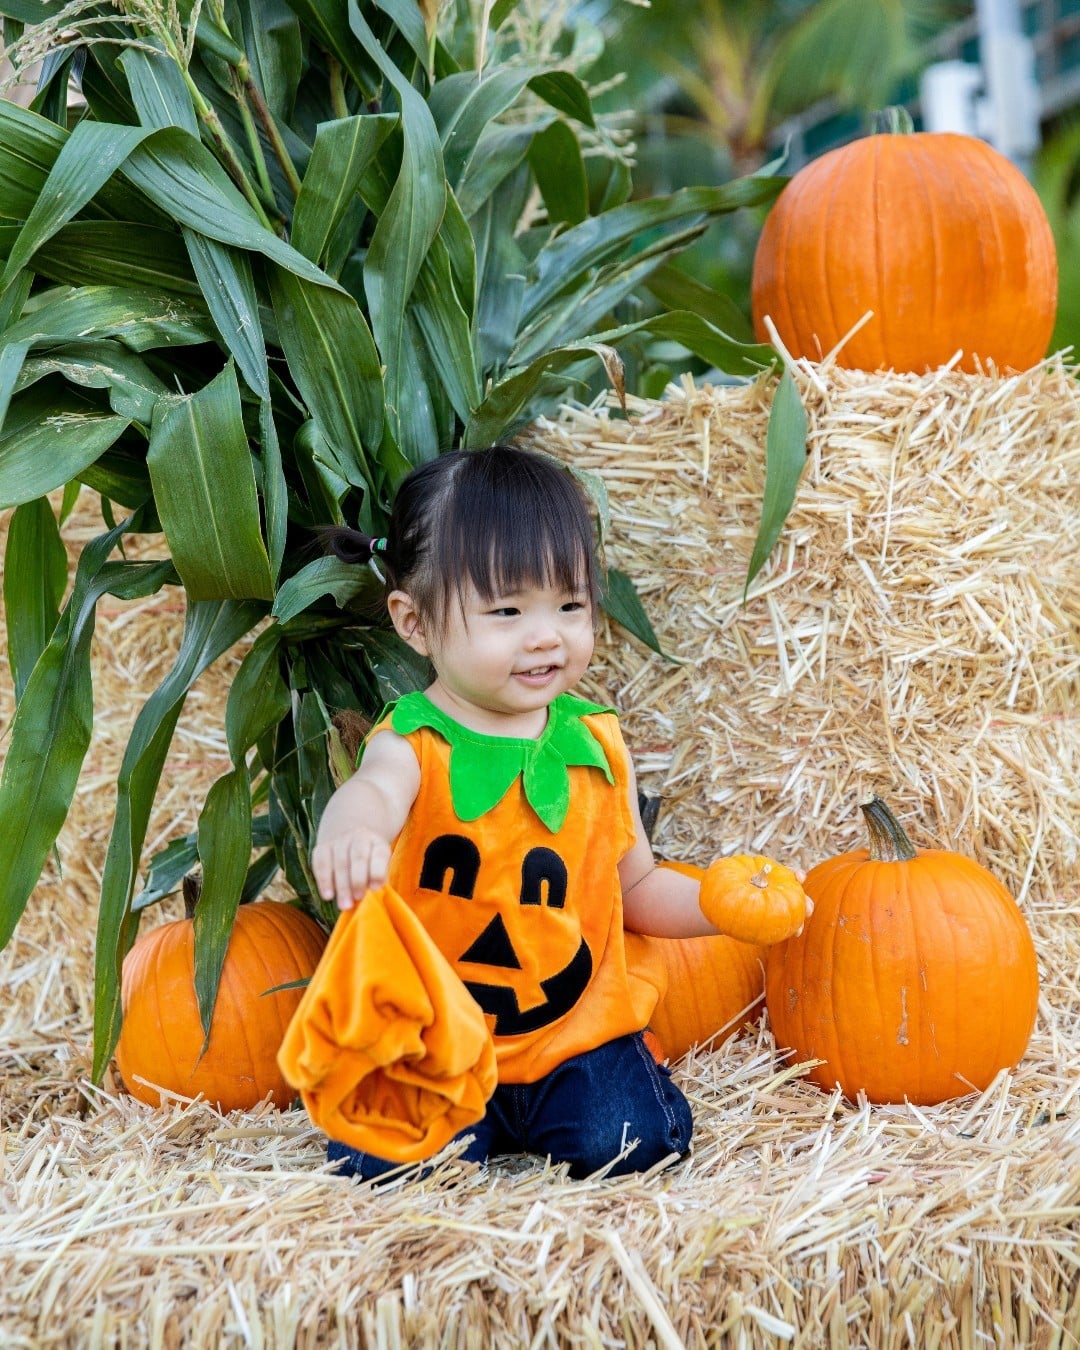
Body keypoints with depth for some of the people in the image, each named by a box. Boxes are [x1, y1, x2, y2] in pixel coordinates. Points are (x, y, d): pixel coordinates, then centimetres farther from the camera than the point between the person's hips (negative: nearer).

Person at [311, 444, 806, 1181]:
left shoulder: (595, 746, 2)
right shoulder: (415, 744, -12)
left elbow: (637, 887, 14)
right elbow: (373, 791, -39)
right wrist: (350, 830, -65)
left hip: (578, 1032, 2)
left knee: (628, 1140, -22)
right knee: (391, 1161, -23)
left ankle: (546, 1105, 12)